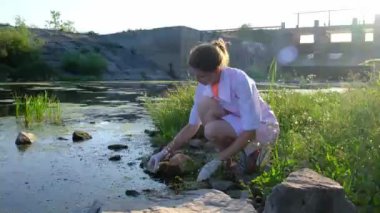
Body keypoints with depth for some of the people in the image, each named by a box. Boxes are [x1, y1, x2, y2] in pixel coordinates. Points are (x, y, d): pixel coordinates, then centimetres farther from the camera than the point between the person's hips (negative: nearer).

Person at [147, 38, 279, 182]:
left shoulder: (239, 81, -30)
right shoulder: (204, 87, -10)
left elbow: (249, 131, -29)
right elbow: (192, 126, -2)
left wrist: (217, 161, -30)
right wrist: (165, 152, -11)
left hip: (264, 128, -6)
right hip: (237, 123, 6)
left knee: (213, 130, -32)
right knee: (204, 105, -22)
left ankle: (252, 152, -4)